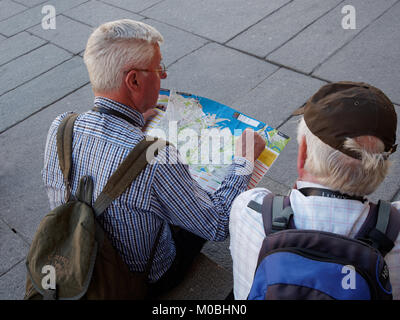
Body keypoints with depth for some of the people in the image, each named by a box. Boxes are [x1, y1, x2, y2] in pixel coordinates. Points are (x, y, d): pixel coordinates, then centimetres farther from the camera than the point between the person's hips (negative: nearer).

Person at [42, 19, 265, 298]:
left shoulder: (60, 128, -20)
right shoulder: (156, 159, -38)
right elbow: (218, 227, -23)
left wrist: (134, 121, 10)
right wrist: (245, 159, -11)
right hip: (147, 282, -5)